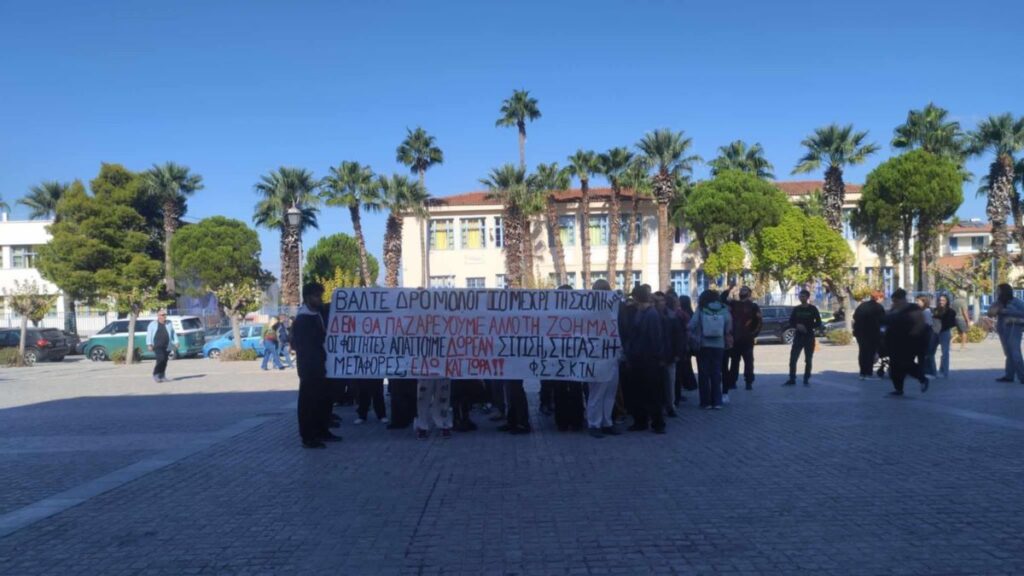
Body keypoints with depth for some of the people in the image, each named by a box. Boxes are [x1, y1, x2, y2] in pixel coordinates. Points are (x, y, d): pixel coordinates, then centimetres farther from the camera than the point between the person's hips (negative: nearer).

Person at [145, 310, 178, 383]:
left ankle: (162, 376, 14)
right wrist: (149, 345, -7)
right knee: (161, 359, -18)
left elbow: (173, 334, 19)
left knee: (164, 361, 3)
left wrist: (176, 343, 9)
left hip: (167, 346, 4)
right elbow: (149, 335, 4)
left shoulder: (169, 324, 16)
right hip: (157, 346, -3)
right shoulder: (152, 324, 8)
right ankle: (156, 375, -4)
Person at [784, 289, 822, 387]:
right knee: (793, 359, -4)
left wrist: (807, 327, -15)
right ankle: (792, 379, 2)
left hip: (809, 337, -2)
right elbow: (791, 322, 8)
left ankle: (806, 380, 10)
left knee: (808, 360, 2)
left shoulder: (813, 309, 0)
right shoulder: (796, 309, 8)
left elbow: (818, 323, -1)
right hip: (798, 337, 2)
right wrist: (797, 326, -13)